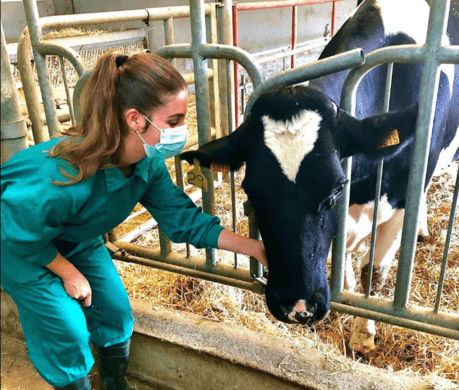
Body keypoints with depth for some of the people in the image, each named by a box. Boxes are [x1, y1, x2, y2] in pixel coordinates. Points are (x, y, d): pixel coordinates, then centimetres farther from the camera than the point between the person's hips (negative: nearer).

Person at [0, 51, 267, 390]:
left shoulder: (148, 164, -21)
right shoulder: (65, 175, -43)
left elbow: (183, 218, -13)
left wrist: (253, 247, -17)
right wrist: (69, 273, -12)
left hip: (76, 240, 6)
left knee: (116, 314, 8)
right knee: (68, 333, -4)